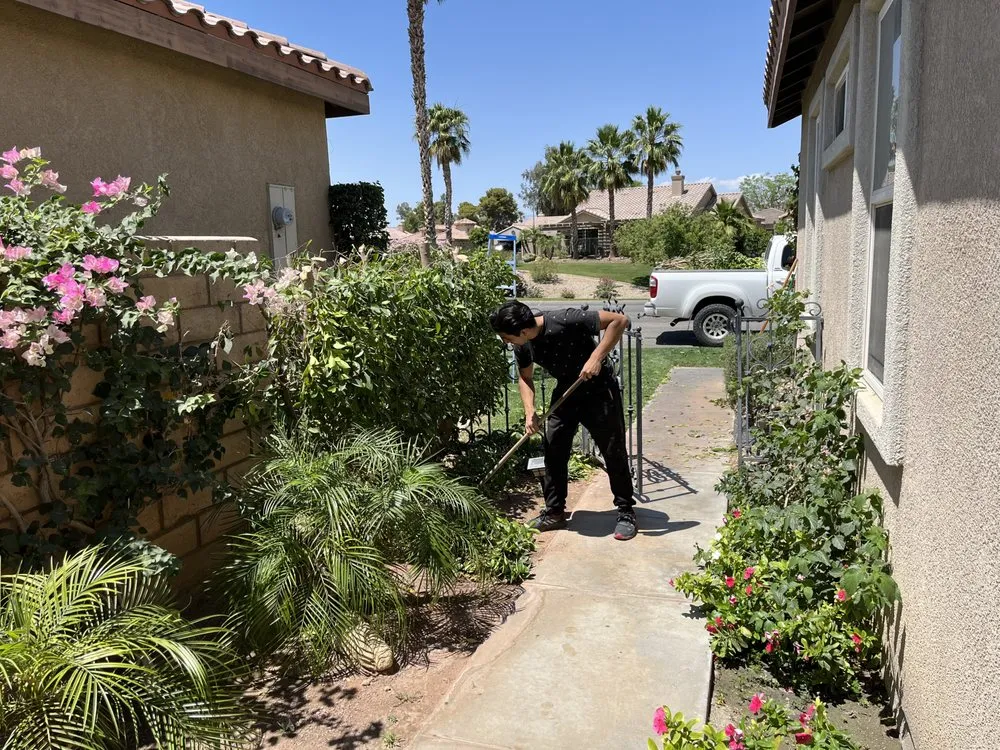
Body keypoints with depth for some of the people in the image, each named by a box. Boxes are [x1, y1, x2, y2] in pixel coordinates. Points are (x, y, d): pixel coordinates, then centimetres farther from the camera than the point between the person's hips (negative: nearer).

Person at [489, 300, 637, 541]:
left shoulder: (565, 321, -31)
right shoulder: (523, 346, -10)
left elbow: (619, 320, -29)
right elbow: (525, 377, 7)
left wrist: (597, 357, -35)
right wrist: (530, 411, -8)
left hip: (598, 391, -6)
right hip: (566, 393, 6)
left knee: (614, 453, -1)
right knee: (553, 452, 5)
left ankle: (626, 512, 15)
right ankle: (554, 512, 19)